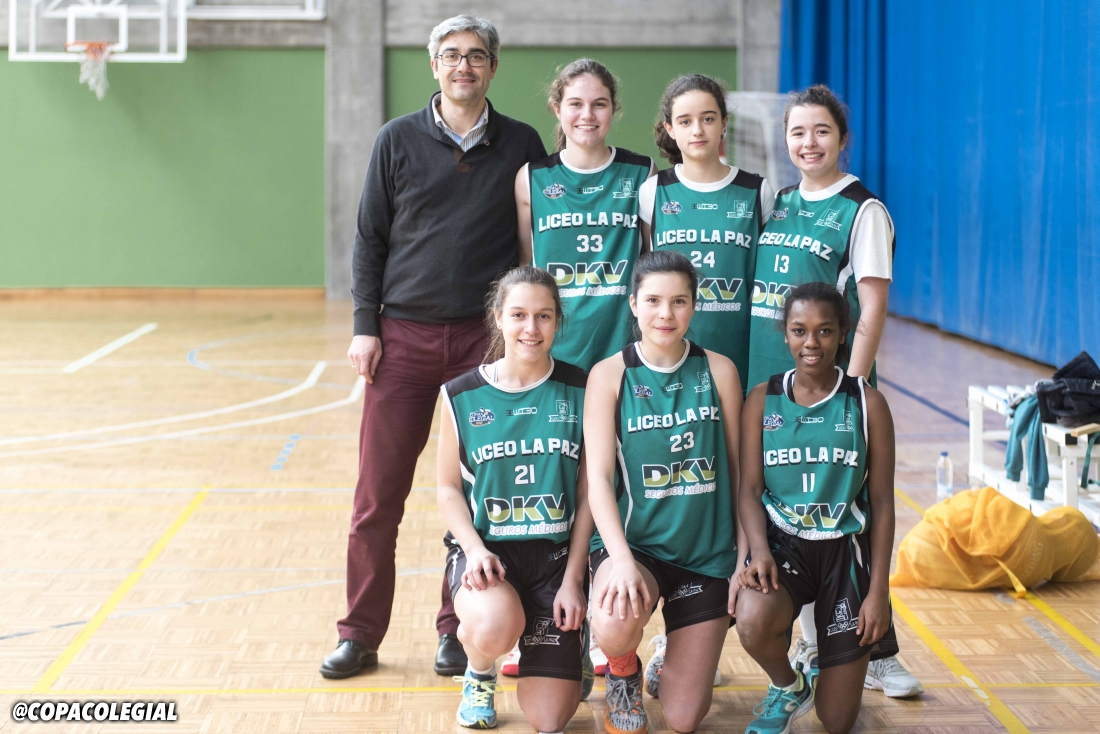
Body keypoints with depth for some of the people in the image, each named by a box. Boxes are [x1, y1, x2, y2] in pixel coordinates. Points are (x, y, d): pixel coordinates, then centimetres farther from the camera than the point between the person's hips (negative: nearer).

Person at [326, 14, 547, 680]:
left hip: (487, 339, 0)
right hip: (404, 337, 0)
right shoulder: (399, 140, 5)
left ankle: (459, 631, 17)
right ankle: (361, 636, 10)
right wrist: (365, 326, -1)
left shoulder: (522, 146, 5)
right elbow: (370, 238, 7)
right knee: (378, 493, 0)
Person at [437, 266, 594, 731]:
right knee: (493, 628, -37)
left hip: (557, 552, 0)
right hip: (486, 548, 0)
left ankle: (574, 645, 30)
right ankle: (479, 674, 3)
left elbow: (588, 493, 1)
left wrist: (574, 578, -6)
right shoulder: (462, 397, 0)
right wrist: (475, 549, -13)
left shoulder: (579, 391, -1)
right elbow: (448, 488, 5)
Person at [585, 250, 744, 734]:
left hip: (707, 551, 2)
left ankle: (667, 672, 37)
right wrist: (621, 559, -24)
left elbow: (738, 468, 4)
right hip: (634, 542, -2)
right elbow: (598, 478, -11)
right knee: (614, 625, -37)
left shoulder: (718, 371, 0)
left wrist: (745, 556, 0)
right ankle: (624, 677, 2)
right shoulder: (610, 375, -6)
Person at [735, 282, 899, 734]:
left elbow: (882, 501, -1)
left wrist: (879, 590, -6)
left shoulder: (867, 403, -3)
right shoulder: (763, 400, 0)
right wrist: (759, 551, -23)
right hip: (782, 544, 0)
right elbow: (750, 488, -3)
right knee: (752, 623, -37)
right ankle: (788, 688, 0)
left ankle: (827, 672, 42)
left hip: (846, 549, 0)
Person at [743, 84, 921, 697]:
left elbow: (873, 308, -10)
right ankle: (813, 646, 21)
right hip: (773, 382, 6)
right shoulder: (778, 204, 12)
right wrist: (760, 379, 12)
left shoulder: (863, 211, -5)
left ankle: (874, 652, 6)